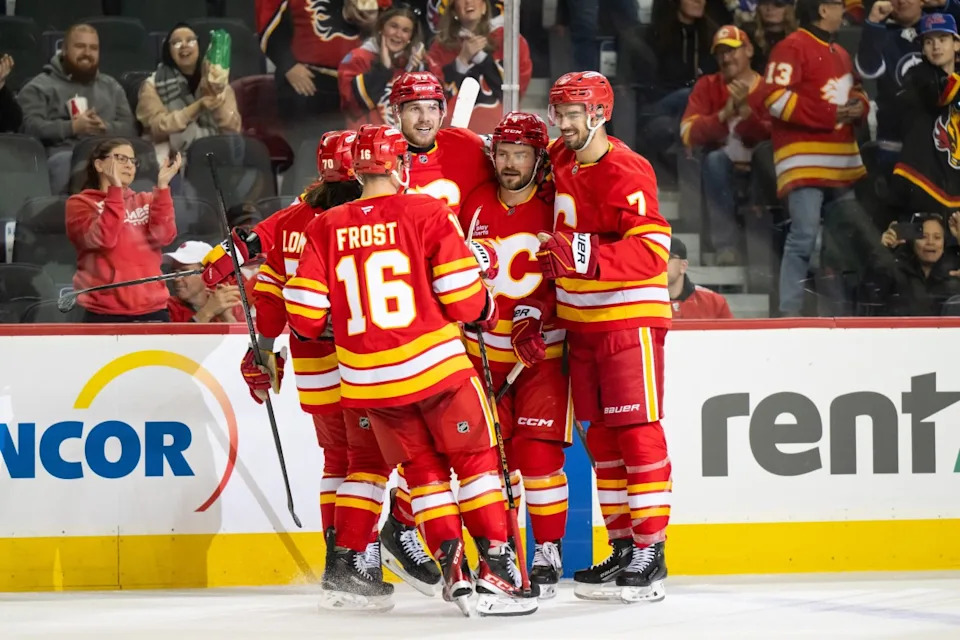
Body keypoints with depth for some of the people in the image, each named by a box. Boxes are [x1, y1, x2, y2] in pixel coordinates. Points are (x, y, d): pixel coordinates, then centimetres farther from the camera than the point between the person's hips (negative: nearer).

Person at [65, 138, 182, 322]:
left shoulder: (146, 201, 15)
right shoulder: (81, 203, 4)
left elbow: (163, 236, -4)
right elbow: (102, 237, -15)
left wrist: (162, 186, -9)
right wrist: (115, 189, -17)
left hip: (151, 310, 4)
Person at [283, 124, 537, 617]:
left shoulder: (326, 228, 3)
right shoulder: (426, 214, -6)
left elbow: (305, 315, 1)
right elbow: (463, 299, -8)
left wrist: (330, 326, 23)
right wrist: (487, 308, 15)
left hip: (369, 378, 4)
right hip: (436, 365, -4)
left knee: (423, 470, 16)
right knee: (476, 460, 8)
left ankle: (453, 570, 9)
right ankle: (496, 570, 0)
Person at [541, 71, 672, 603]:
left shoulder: (626, 171, -16)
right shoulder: (561, 160, 8)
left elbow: (652, 252, -24)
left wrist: (588, 254, -36)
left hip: (630, 319, -8)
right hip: (580, 321, 8)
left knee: (637, 432, -9)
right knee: (601, 437, 9)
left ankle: (650, 553, -8)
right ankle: (622, 548, 14)